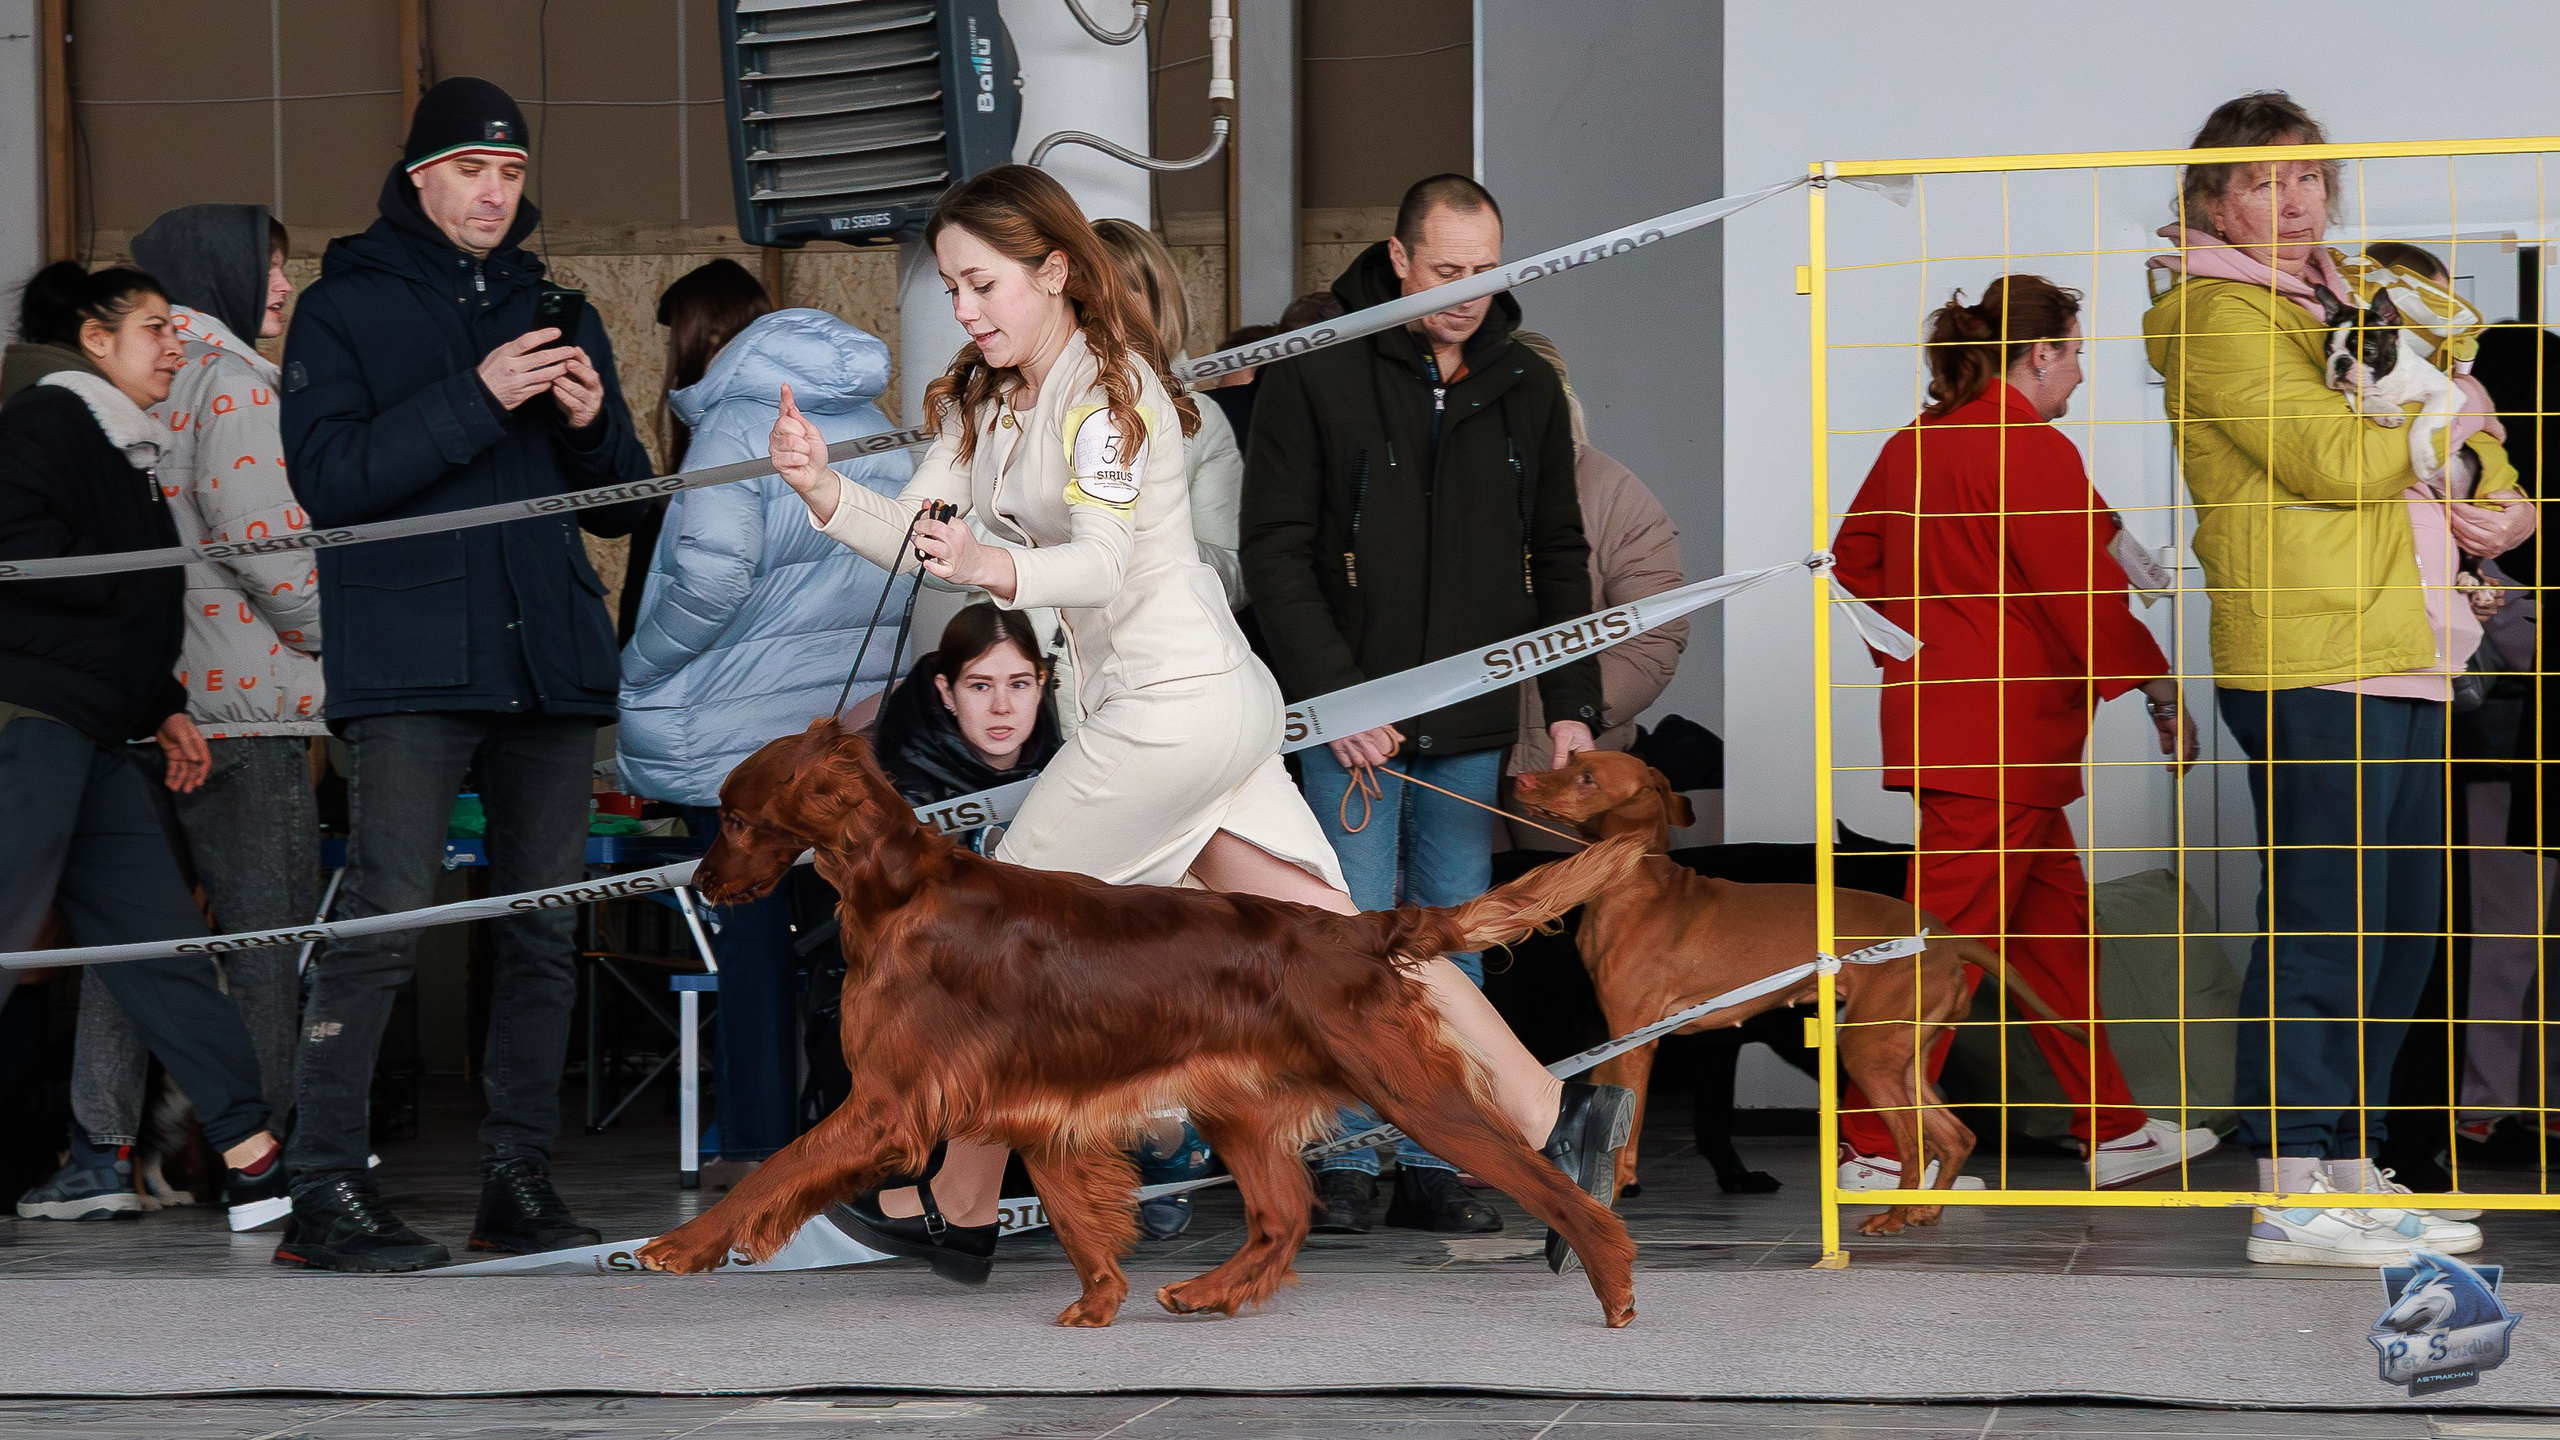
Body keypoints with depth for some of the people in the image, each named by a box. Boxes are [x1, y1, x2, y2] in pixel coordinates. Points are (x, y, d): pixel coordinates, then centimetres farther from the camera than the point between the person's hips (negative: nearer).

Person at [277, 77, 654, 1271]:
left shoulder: (552, 313, 19)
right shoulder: (346, 308, 6)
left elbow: (621, 506, 19)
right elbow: (330, 476, -9)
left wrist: (593, 425, -3)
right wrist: (475, 399, -16)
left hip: (550, 663, 5)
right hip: (411, 666, -5)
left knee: (542, 928, 4)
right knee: (385, 918, -13)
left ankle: (519, 1177, 11)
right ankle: (323, 1188, -11)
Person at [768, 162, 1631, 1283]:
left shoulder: (1107, 389, -15)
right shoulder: (982, 399, 11)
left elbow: (1103, 563, -26)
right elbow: (923, 534, 2)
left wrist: (997, 570, -45)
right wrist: (828, 493, -16)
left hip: (1175, 705, -9)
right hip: (1207, 701, 9)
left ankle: (960, 1209, 10)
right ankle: (1552, 1119, 5)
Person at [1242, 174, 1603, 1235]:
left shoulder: (1527, 391, 10)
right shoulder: (1318, 377, -4)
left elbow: (1558, 559, 15)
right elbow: (1276, 552, -6)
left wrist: (1571, 706, 6)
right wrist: (1332, 693, -14)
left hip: (1474, 728, 4)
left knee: (1454, 946, 6)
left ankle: (1434, 1166, 10)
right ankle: (1345, 1161, 1)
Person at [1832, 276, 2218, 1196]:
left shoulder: (1913, 445, 11)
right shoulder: (2030, 450, -16)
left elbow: (1854, 556, 20)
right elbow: (2085, 599, -17)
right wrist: (2164, 694, -7)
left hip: (1940, 715, 10)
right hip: (1997, 740, -10)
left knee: (2057, 928, 15)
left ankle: (2113, 1134, 22)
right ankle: (1875, 1150, -3)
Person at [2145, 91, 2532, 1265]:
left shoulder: (2337, 308, 23)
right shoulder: (2218, 317, -5)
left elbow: (2466, 439, 27)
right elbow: (2333, 459, -17)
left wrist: (2498, 501, 5)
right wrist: (2439, 427, 0)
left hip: (2400, 660, 9)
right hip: (2309, 662, -9)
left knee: (2400, 932, 12)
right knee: (2320, 925, -11)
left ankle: (2348, 1165, 20)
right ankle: (2293, 1191, -10)